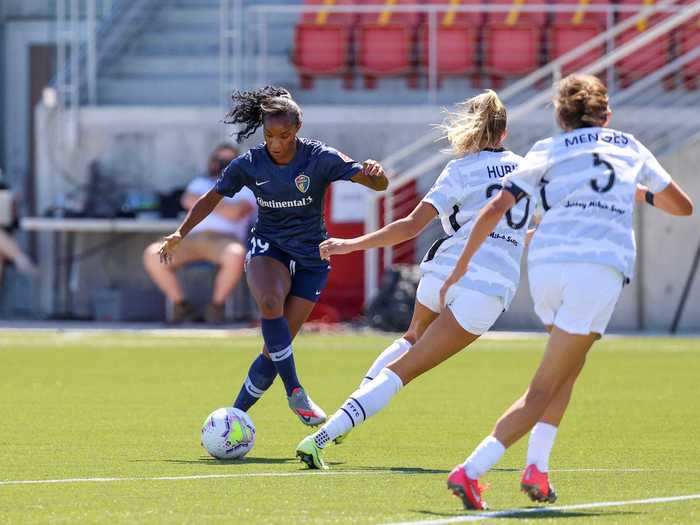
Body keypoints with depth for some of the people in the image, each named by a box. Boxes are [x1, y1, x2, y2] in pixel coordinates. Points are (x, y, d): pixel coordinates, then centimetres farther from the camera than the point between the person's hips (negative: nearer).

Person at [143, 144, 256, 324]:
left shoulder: (247, 188, 17)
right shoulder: (201, 183, 30)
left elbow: (235, 213, -4)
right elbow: (188, 201, 7)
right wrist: (222, 206, 2)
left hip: (224, 240, -4)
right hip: (192, 239, 4)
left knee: (235, 255, -41)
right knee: (152, 255, -23)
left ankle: (216, 306, -16)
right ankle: (181, 305, -8)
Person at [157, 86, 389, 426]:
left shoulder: (320, 159, -14)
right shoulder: (249, 164, -8)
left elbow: (379, 185, -19)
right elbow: (211, 198, 8)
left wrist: (375, 174, -42)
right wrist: (180, 234, -3)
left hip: (310, 258, 0)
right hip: (268, 248, 0)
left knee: (276, 349, -6)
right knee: (270, 303, -35)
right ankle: (294, 392, -31)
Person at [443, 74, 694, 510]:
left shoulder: (547, 151, 17)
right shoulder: (630, 147, 21)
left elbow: (494, 211, 6)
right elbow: (682, 205, 33)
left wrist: (461, 267, 13)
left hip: (546, 262, 2)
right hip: (600, 269, -2)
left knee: (570, 364, 27)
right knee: (544, 390, -3)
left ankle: (537, 469, 14)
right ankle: (472, 471, -19)